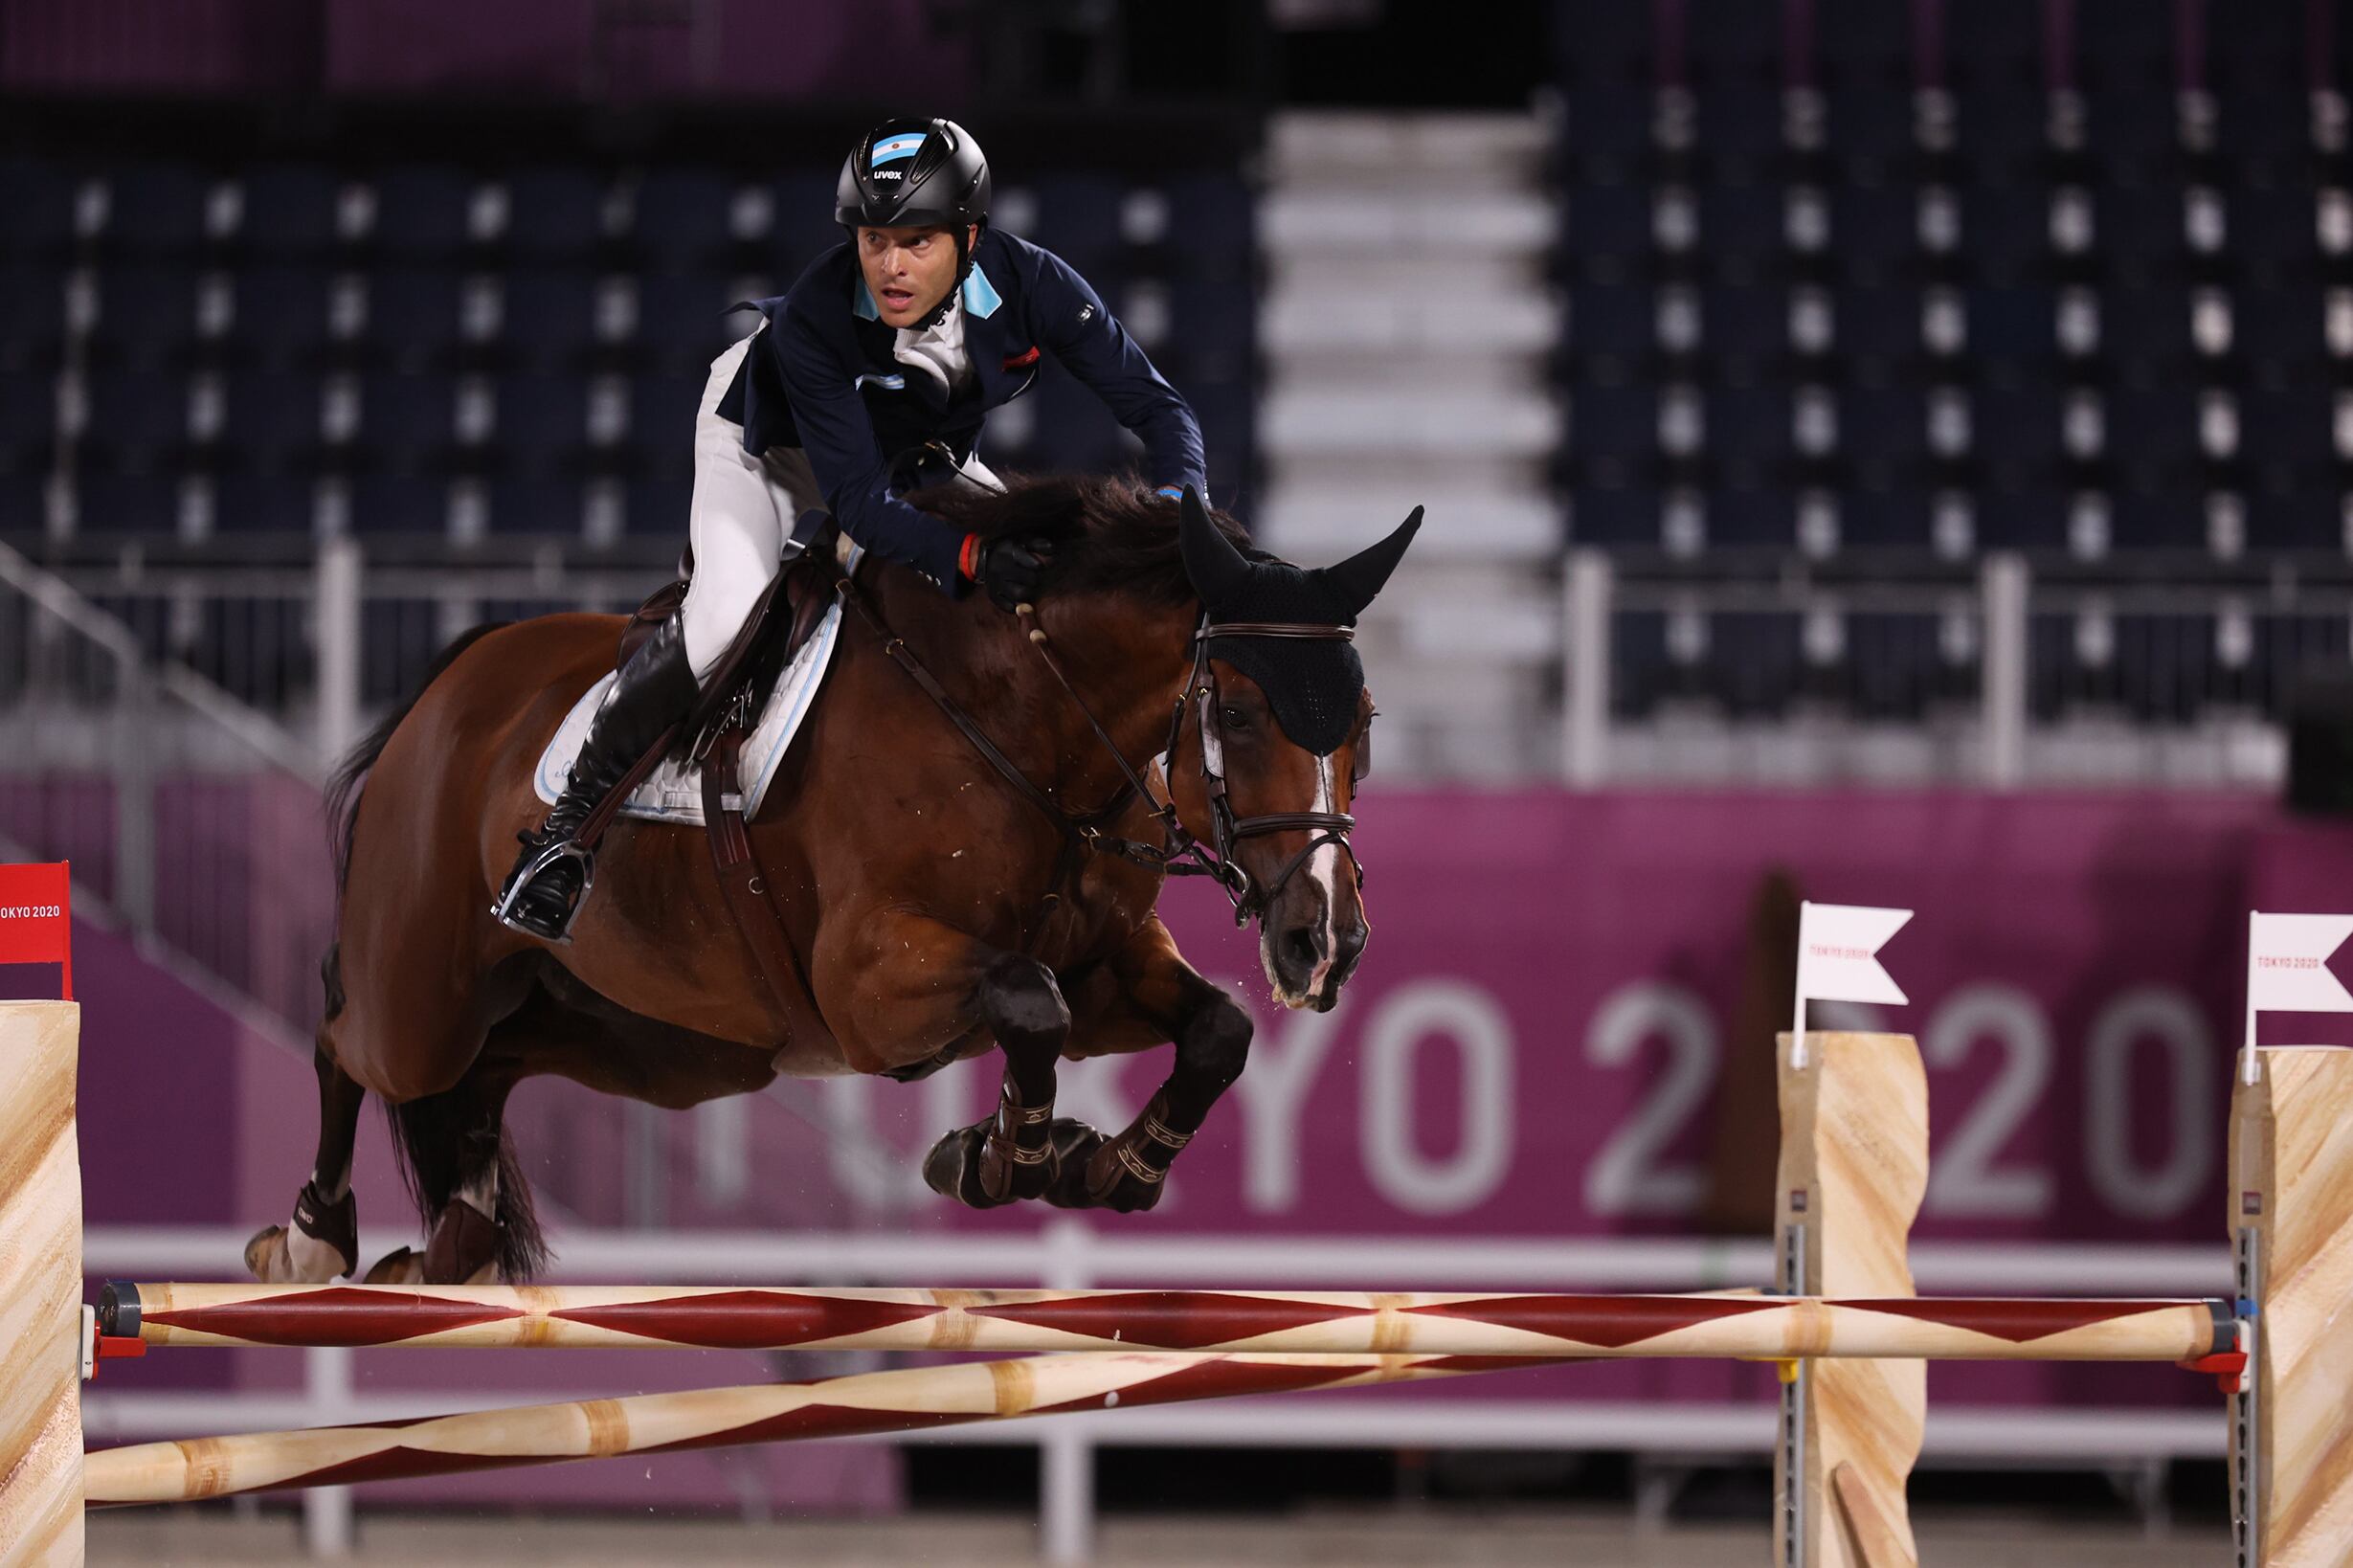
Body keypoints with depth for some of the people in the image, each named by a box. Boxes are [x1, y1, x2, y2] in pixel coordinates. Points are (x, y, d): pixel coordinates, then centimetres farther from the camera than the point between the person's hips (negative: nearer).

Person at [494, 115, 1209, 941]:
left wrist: (1176, 512, -45)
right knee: (725, 616, -27)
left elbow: (1158, 409, -25)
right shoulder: (816, 316, -40)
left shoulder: (1031, 284, -32)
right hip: (771, 438, -5)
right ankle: (570, 820, -14)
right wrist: (970, 558, -55)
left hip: (925, 454, 5)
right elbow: (857, 500, -39)